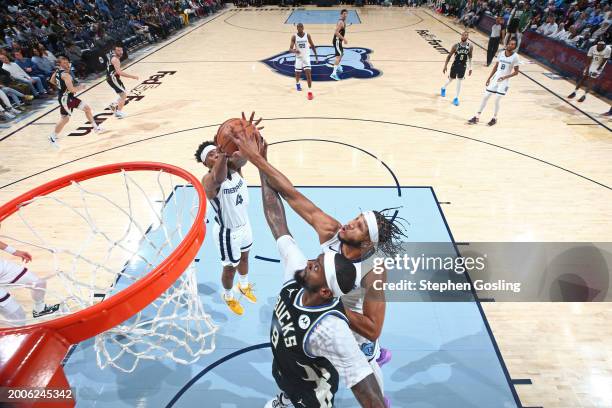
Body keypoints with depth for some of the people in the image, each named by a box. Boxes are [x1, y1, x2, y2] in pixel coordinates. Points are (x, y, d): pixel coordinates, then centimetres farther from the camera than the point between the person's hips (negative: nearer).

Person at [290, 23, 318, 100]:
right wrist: (294, 51, -36)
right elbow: (290, 48, -13)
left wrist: (316, 55, 5)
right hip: (298, 57, 1)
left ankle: (310, 91, -12)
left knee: (308, 74, -13)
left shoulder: (307, 35, -6)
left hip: (306, 57, -1)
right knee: (298, 73, 14)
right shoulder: (294, 37, -9)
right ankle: (297, 84, 48)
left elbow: (312, 46, 6)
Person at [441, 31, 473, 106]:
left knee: (459, 82, -3)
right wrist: (445, 66, -10)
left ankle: (456, 98, 6)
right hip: (455, 65, -1)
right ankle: (443, 88, 46)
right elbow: (449, 56, -5)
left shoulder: (470, 46, -5)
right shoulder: (456, 46, -11)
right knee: (450, 80, 14)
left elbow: (470, 57, 7)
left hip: (463, 66, 1)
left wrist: (470, 68, 6)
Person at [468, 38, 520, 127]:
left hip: (504, 81, -5)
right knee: (485, 97, 3)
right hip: (495, 78, 5)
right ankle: (477, 117, 9)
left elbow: (516, 72, -9)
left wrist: (505, 77, -23)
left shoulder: (515, 57, -10)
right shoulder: (501, 53, 2)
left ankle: (494, 118, 14)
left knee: (497, 100, -6)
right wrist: (489, 78, 9)